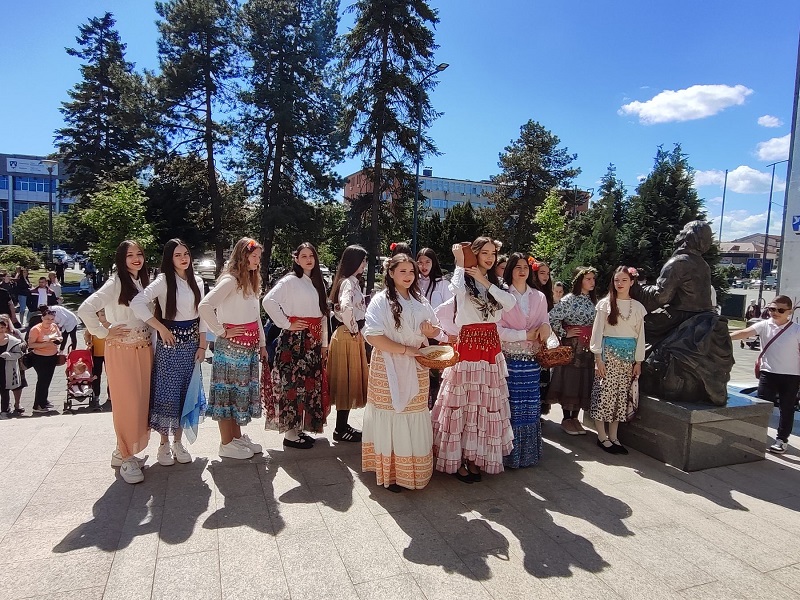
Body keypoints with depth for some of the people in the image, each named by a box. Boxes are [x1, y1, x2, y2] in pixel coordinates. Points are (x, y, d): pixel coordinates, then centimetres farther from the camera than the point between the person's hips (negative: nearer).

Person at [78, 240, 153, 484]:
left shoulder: (144, 283, 11)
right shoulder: (115, 283, -10)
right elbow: (85, 310, -19)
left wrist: (151, 343, 6)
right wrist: (104, 333, -11)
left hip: (144, 350, 6)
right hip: (122, 351, -6)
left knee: (142, 403, 9)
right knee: (127, 404, -2)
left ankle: (123, 451, 26)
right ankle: (126, 458, 12)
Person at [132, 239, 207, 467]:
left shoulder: (197, 281, 8)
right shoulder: (164, 280, -9)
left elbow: (202, 314, 8)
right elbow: (137, 303, -21)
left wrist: (202, 345, 2)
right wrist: (161, 328, -16)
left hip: (192, 342, 5)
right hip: (169, 342, -5)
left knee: (186, 391, 9)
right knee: (167, 391, 2)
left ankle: (178, 441, 23)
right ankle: (164, 443, 18)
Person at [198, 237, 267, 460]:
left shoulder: (250, 281, 14)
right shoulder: (229, 280, -13)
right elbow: (204, 306, -25)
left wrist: (262, 343, 14)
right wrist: (222, 332, -16)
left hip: (250, 345, 8)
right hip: (232, 346, -8)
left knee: (242, 390, 14)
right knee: (228, 391, 2)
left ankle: (237, 436, 27)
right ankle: (226, 444, 12)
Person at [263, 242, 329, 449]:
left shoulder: (318, 282, 15)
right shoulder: (290, 280, -7)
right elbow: (269, 301, -19)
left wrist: (324, 343, 14)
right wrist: (286, 324, -15)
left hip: (314, 340, 7)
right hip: (295, 338, -7)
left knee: (310, 384, 10)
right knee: (293, 384, -3)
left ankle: (300, 428, 22)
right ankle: (290, 433, 6)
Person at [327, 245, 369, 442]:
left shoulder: (352, 281, 14)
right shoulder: (349, 283, -17)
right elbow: (345, 306, -34)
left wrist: (356, 329, 11)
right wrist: (352, 328, -21)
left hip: (352, 336, 10)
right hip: (348, 336, -10)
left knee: (350, 381, 15)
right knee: (347, 381, -1)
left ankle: (342, 425, 25)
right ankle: (341, 430, 9)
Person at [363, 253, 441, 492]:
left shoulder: (420, 301, 11)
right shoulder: (381, 300, -8)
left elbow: (435, 329, 18)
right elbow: (373, 336, -17)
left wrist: (430, 331, -6)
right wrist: (406, 349, -18)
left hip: (416, 370, 5)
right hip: (388, 369, -5)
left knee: (414, 419, 10)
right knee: (391, 417, 0)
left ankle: (414, 470, 25)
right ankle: (389, 473, 13)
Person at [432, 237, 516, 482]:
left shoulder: (496, 283, 13)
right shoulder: (465, 280, -3)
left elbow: (511, 303, -6)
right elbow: (457, 291, -28)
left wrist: (486, 282, -10)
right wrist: (460, 264, -16)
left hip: (491, 346, 6)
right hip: (468, 344, -6)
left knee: (486, 402, 9)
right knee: (463, 400, -1)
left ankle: (475, 457, 21)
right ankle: (457, 459, 10)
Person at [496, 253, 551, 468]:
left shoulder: (539, 297, 11)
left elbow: (545, 323, 13)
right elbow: (497, 329, -9)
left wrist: (545, 327, -10)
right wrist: (526, 335, -13)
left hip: (531, 359, 4)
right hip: (509, 358, -4)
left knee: (530, 406, 8)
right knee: (511, 406, -1)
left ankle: (529, 452, 21)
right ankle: (509, 453, 11)